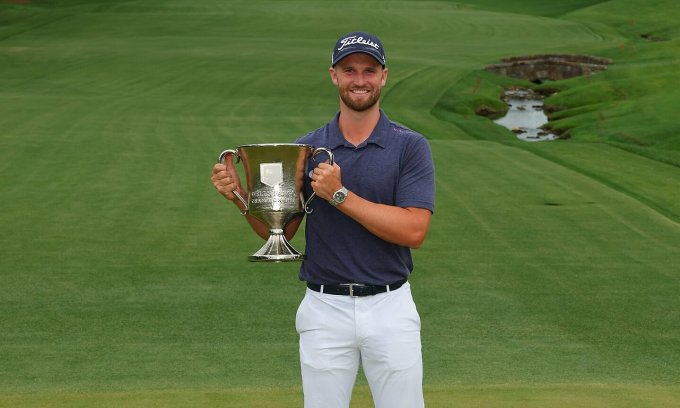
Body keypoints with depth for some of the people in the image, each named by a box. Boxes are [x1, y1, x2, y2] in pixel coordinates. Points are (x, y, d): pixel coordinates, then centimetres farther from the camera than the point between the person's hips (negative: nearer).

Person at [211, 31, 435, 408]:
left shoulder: (411, 147, -3)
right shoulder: (306, 148, 4)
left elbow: (413, 230, -14)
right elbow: (279, 232, 8)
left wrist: (339, 195, -20)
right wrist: (239, 195, -10)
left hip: (390, 308, -1)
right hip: (325, 310, 2)